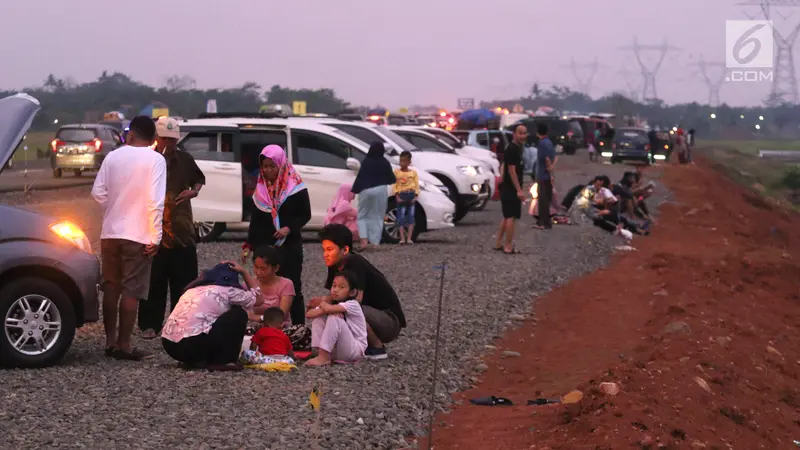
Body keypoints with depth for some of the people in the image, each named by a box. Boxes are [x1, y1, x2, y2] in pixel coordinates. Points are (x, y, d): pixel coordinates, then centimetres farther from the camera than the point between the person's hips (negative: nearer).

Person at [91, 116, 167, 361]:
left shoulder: (113, 156, 3)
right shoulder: (155, 160, -10)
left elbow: (98, 192, 2)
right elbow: (155, 201, -16)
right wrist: (155, 237, -12)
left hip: (110, 233, 5)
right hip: (138, 236, -5)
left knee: (111, 287, 14)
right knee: (131, 291, -1)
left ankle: (110, 341, 19)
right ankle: (123, 345, -1)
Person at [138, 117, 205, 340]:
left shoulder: (185, 160, 9)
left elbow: (199, 179, 25)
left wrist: (194, 191, 3)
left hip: (182, 231, 4)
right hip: (154, 231, -4)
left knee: (185, 280, 7)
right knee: (154, 281, -1)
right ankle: (150, 325, 6)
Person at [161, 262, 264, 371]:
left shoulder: (194, 289, 23)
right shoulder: (227, 291, 5)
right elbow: (258, 299, 20)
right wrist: (244, 272, 27)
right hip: (192, 345, -7)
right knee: (239, 314, 10)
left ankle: (193, 360, 16)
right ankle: (222, 361, 7)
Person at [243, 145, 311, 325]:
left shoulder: (295, 187, -6)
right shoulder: (261, 187, 8)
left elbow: (306, 214, -3)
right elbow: (256, 219, 14)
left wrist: (289, 228, -19)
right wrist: (248, 245, 10)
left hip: (289, 246, -4)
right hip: (265, 246, 4)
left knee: (292, 289, -2)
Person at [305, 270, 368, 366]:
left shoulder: (353, 305, -15)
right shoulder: (331, 303, 7)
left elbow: (329, 308, -34)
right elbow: (308, 314, -5)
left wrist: (323, 304, -10)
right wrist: (323, 309, -22)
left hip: (355, 349, -7)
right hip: (335, 350, 7)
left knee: (334, 317, -28)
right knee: (318, 316, -4)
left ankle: (323, 357, -26)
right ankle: (319, 352, -13)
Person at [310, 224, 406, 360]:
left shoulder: (356, 264, -22)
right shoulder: (335, 266, 3)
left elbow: (357, 298, -33)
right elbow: (332, 296, 2)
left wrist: (325, 301, -28)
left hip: (390, 321, -9)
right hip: (371, 315, 9)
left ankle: (377, 348, -12)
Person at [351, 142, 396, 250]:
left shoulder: (366, 162, -3)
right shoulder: (385, 163, 1)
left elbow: (360, 177, -4)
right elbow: (391, 179, 7)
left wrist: (355, 190, 1)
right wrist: (395, 179, 29)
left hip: (366, 190, -1)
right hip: (380, 190, 1)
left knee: (363, 216, 8)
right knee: (377, 217, 9)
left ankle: (364, 240, -9)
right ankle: (375, 242, 4)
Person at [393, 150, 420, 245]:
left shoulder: (413, 172, 8)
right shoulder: (396, 172, 4)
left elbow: (417, 185, 4)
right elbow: (394, 185, -2)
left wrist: (415, 196, -8)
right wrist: (397, 196, -12)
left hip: (411, 195, 1)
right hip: (401, 196, -1)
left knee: (410, 217, 0)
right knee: (401, 217, -4)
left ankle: (409, 238, 0)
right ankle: (402, 238, -4)